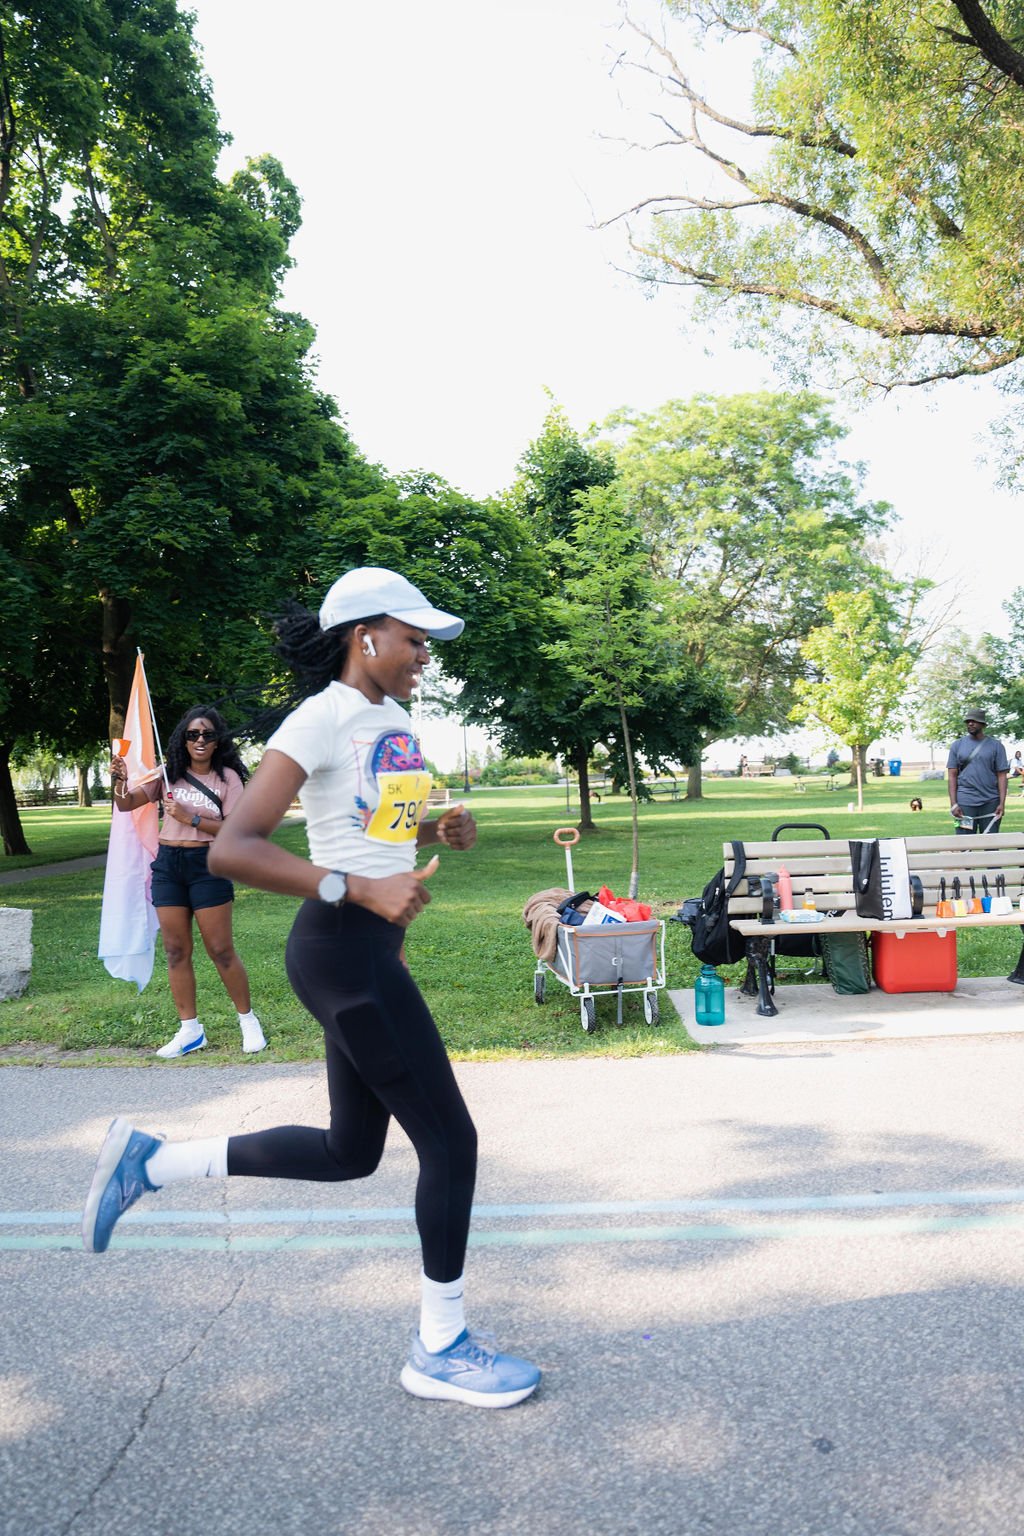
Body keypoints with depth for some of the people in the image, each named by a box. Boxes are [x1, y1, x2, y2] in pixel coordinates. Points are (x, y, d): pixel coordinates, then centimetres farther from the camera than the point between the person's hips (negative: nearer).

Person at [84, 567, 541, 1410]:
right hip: (343, 951, -10)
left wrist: (441, 828, 7)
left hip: (376, 951, 10)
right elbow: (232, 847, -22)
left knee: (351, 1151, 17)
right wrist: (359, 889, -29)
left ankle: (151, 1159, 28)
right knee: (449, 1140, -1)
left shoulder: (393, 721, 13)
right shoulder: (322, 720, -14)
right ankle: (441, 1348, 19)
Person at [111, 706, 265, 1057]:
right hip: (167, 865, 4)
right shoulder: (169, 774, 6)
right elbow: (126, 804, 5)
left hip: (207, 865, -4)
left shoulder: (227, 777, -3)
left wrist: (191, 818, -18)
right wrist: (120, 781, -16)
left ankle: (248, 1020, 17)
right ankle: (190, 1030, 18)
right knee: (176, 951, 7)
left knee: (221, 951, 0)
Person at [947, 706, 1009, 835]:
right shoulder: (957, 745, 7)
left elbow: (1001, 776, 2)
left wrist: (1002, 803, -7)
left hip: (990, 802, 0)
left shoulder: (996, 746, 5)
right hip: (964, 803, 0)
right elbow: (952, 776, 5)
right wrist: (953, 804, -3)